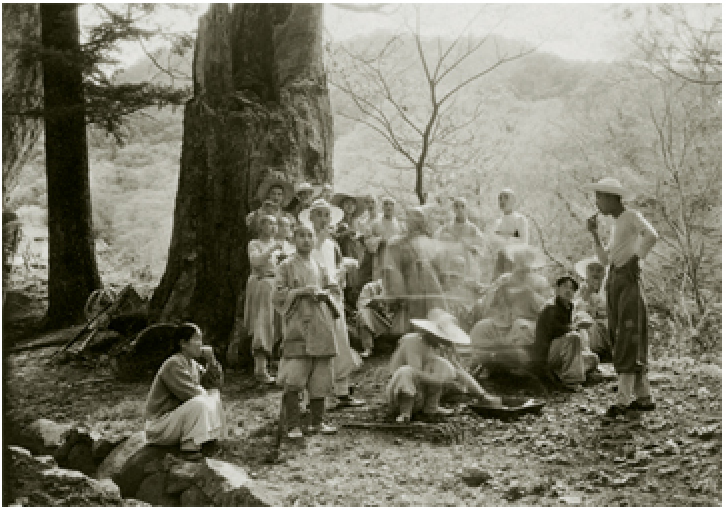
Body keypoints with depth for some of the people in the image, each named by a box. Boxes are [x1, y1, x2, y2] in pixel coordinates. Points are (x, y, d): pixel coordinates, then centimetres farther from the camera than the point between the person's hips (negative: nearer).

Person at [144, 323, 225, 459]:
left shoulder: (193, 365, 7)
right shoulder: (174, 364, -21)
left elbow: (215, 382, 10)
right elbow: (192, 394, -27)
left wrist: (211, 360, -4)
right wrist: (205, 393, -6)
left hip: (177, 417, 10)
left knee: (214, 394, 10)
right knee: (200, 402, -30)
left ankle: (210, 437, 6)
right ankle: (190, 447, -22)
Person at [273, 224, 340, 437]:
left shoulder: (320, 267, 15)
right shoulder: (287, 266, 1)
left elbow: (334, 288, 19)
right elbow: (278, 295, -3)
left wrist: (322, 293, -2)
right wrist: (302, 291, -13)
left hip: (321, 326, 5)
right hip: (297, 325, -5)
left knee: (321, 377, 7)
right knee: (293, 379, -11)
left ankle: (317, 422, 19)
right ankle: (293, 426, -3)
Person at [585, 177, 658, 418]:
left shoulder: (632, 215, -4)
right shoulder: (617, 224, 22)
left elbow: (652, 236, -24)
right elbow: (605, 259, 20)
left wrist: (636, 259, -15)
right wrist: (594, 234, 11)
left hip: (629, 281, -9)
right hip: (613, 283, 9)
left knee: (628, 340, -13)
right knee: (620, 339, 6)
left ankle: (623, 398, -18)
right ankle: (644, 397, 10)